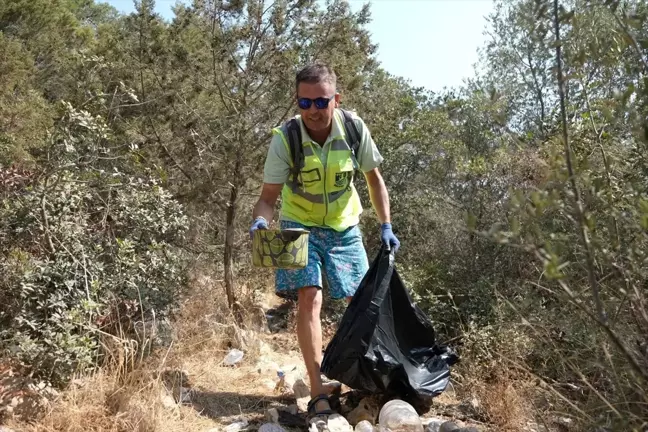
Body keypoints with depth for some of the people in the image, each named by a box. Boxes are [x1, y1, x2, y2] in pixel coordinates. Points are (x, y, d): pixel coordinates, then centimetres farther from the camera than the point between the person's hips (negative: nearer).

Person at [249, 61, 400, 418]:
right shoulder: (284, 138, -22)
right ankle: (318, 392, -6)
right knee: (309, 298, -17)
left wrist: (386, 226, -9)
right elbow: (269, 195, -18)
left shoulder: (355, 129, -17)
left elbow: (374, 178, -3)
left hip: (344, 228, 3)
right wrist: (260, 220, -40)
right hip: (300, 227, -2)